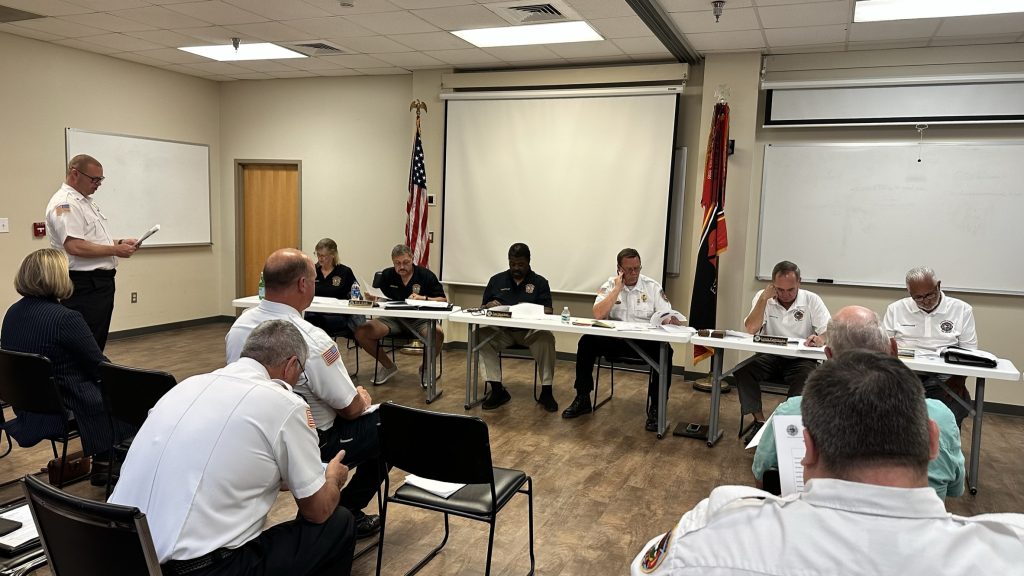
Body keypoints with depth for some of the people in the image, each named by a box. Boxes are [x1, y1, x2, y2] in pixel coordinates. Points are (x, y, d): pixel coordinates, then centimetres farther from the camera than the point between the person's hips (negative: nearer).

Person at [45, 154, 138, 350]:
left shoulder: (85, 201, 17)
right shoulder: (64, 203, -15)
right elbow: (75, 247, -26)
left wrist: (119, 242, 8)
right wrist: (116, 250, -17)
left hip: (101, 282, 10)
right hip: (84, 286, -10)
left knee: (98, 343, 15)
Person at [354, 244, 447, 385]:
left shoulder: (426, 275, 1)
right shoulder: (387, 275, 9)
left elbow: (443, 300, -1)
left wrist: (424, 298, -17)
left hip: (419, 320, -2)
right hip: (393, 318, 3)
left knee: (437, 334, -36)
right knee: (361, 333, -21)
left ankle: (426, 367, 0)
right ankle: (388, 366, 5)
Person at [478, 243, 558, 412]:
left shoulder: (540, 282, 9)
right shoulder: (497, 280, 16)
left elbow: (548, 312, -1)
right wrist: (489, 305, -10)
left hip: (530, 331, -2)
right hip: (501, 330, 2)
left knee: (547, 338, -33)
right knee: (481, 336, -28)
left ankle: (546, 392, -20)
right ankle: (497, 390, -22)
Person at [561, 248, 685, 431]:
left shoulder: (653, 287, 2)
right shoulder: (609, 285, 3)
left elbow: (666, 315, -2)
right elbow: (598, 314, -13)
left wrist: (671, 320, -27)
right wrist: (617, 288, -12)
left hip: (645, 342, -1)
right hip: (615, 339, 1)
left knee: (664, 351, -31)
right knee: (586, 342, -23)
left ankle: (655, 408, -20)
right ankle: (582, 399, -9)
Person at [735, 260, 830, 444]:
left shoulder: (811, 300, -4)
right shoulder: (763, 298, -1)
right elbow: (751, 329, -14)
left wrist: (821, 339, -34)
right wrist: (764, 298, -18)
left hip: (801, 359, -1)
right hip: (770, 356, 1)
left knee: (806, 378, -33)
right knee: (742, 371, -24)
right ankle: (759, 421, -9)